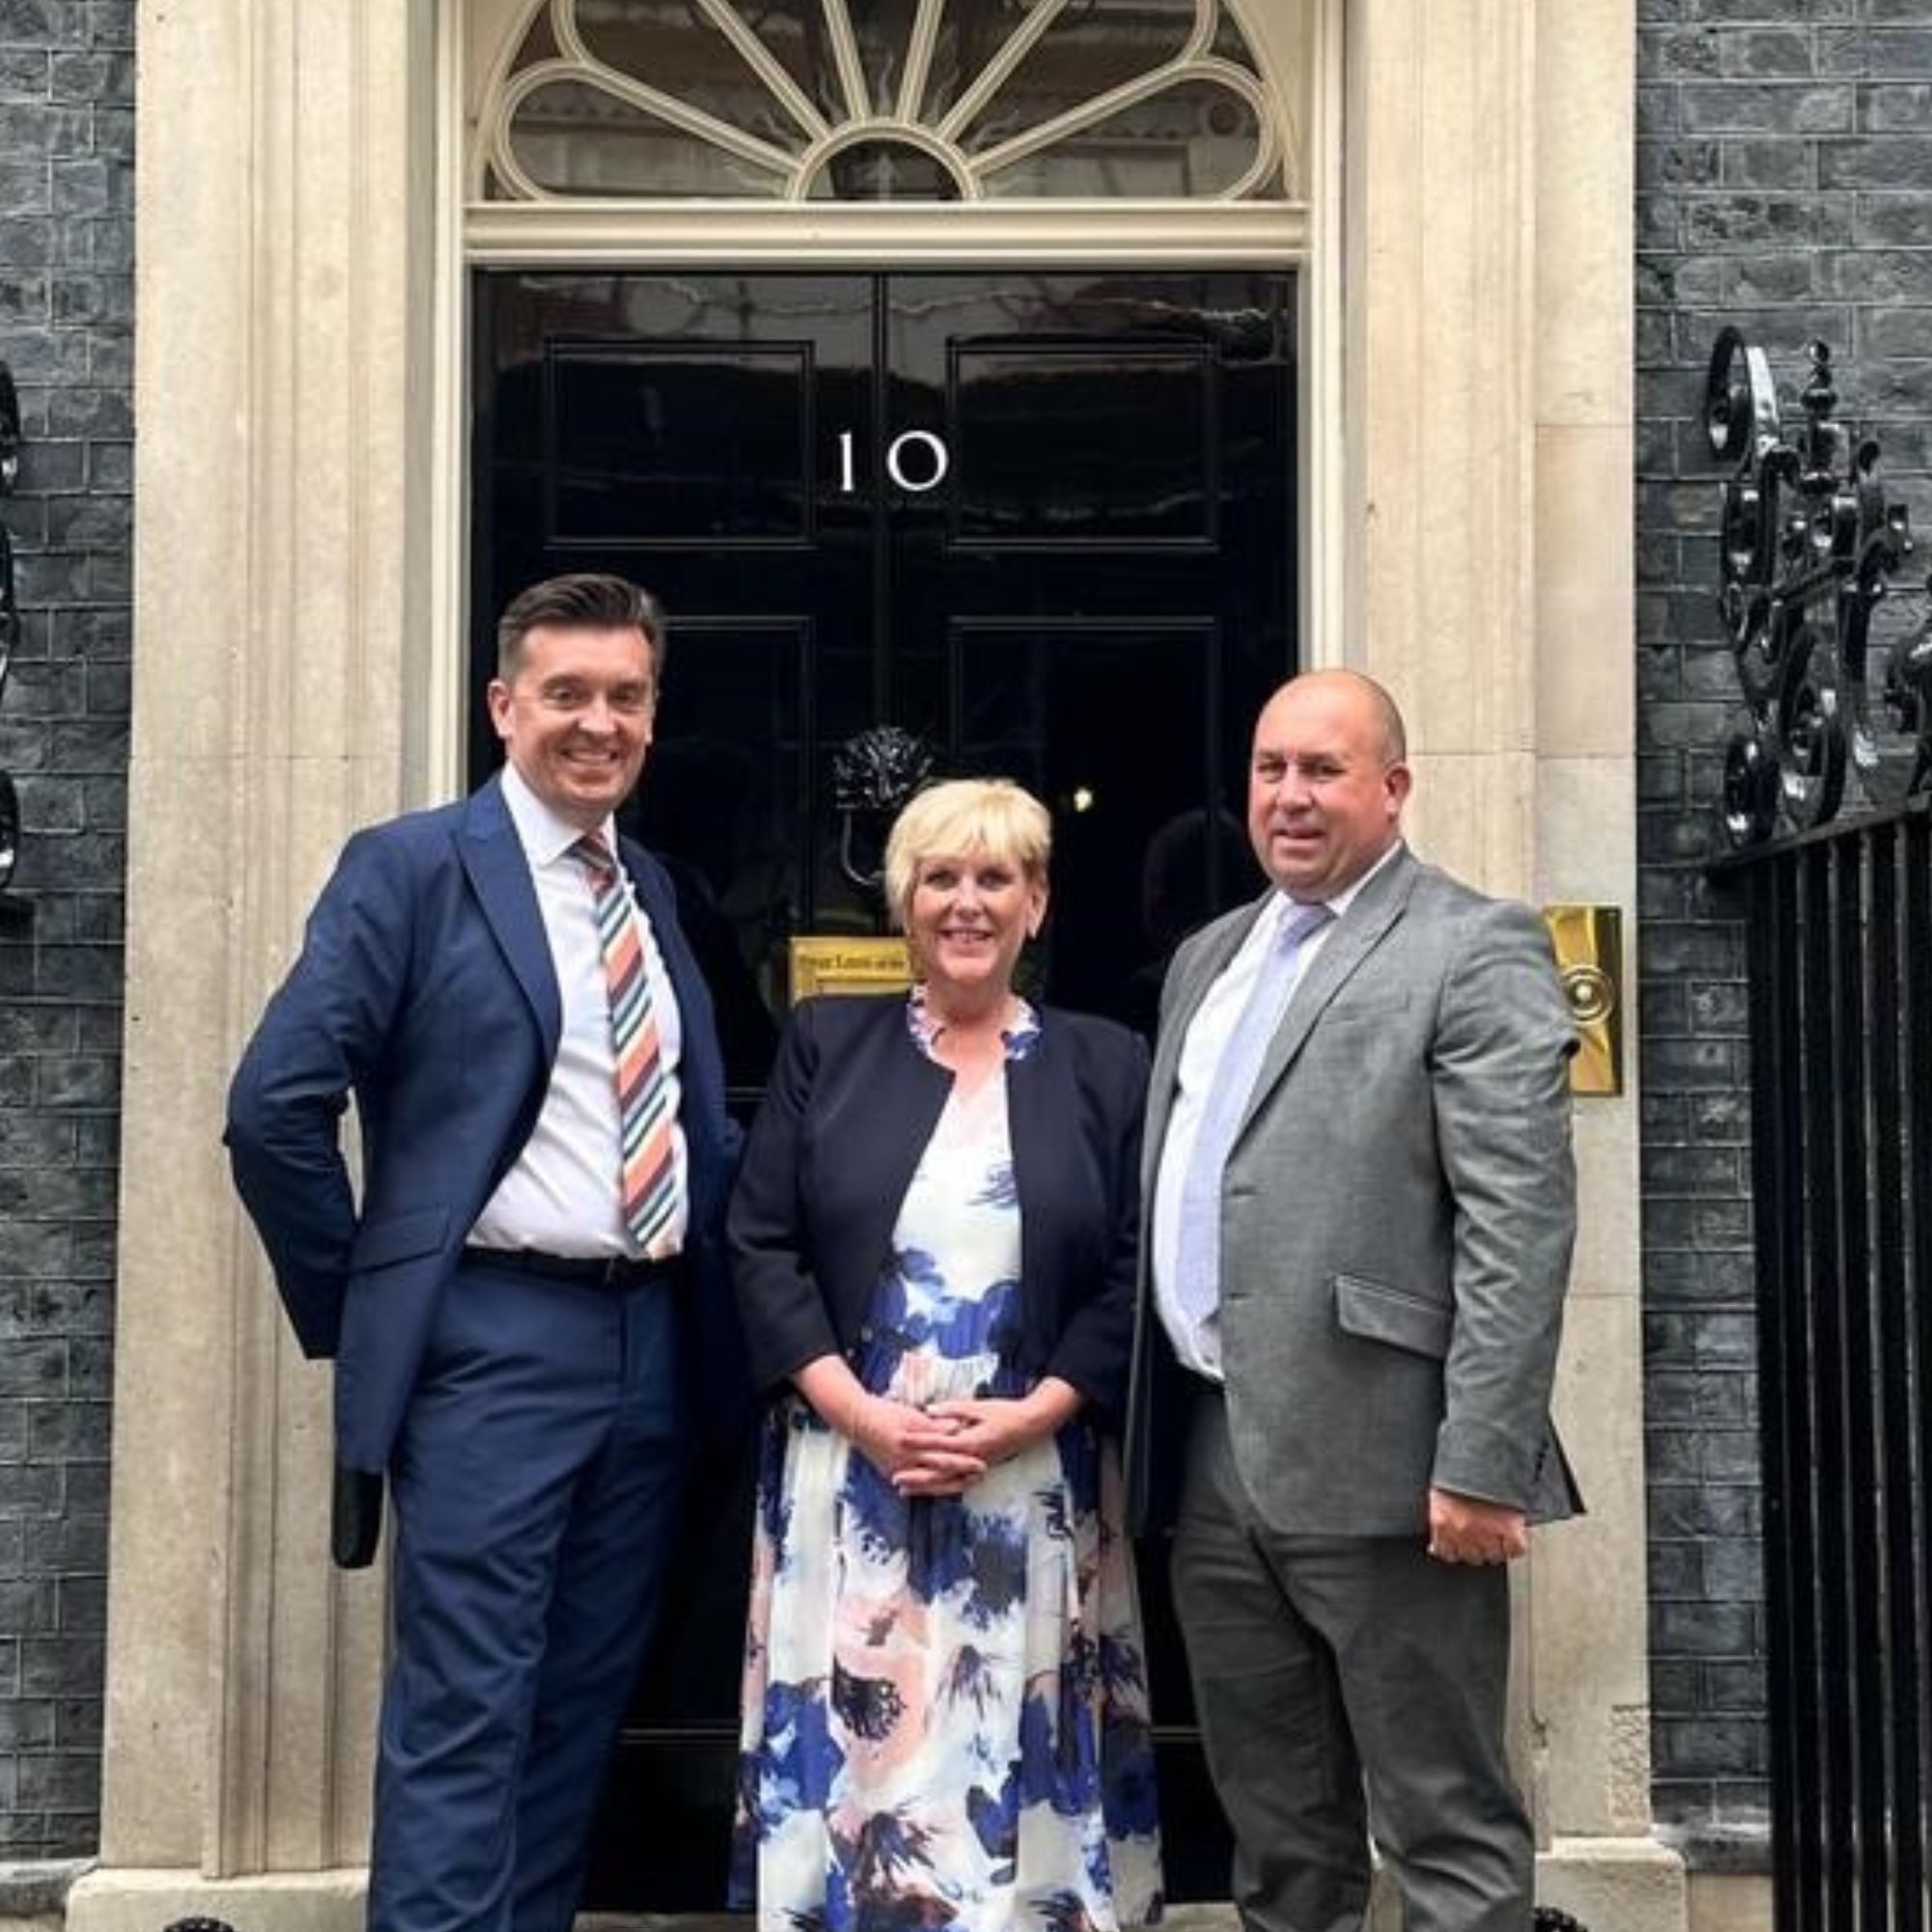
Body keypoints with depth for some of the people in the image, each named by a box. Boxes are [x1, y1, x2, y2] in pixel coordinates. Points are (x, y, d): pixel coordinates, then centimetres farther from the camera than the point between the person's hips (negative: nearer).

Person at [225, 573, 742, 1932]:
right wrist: (357, 1301, -7)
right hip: (496, 1338, -6)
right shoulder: (411, 868, -6)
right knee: (465, 1712, -3)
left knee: (583, 1706, 14)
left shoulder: (653, 892, 14)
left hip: (655, 1337, 6)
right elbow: (274, 1105, -12)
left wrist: (713, 1288, 8)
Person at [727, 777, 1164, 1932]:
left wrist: (1024, 1420, -11)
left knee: (1020, 1765, 3)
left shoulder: (1107, 1067, 6)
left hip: (1033, 1485, 0)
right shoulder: (825, 1045, 7)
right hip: (849, 1472, 0)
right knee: (852, 1752, 1)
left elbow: (1135, 1277, 1)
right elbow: (761, 1246, 1)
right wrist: (865, 1415, -10)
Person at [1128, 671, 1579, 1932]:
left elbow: (1519, 1223, -14)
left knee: (1446, 1827, 2)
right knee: (1275, 1829, 17)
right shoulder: (1209, 956, 18)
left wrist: (1482, 1461, -20)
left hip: (1375, 1457, -7)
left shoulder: (1475, 949, -6)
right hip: (1213, 1453, 7)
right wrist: (1147, 1427, 16)